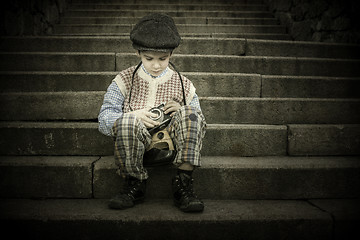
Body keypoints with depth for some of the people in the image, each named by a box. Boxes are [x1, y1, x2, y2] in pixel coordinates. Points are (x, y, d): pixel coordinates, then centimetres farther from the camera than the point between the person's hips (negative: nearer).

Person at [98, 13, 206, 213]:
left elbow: (196, 121, 15)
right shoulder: (125, 80, 10)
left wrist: (181, 112, -8)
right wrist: (134, 116, -15)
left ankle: (183, 184, -25)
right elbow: (104, 120, 4)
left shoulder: (183, 85, 14)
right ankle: (135, 185, -15)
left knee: (189, 114, -27)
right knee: (127, 122, -35)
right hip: (138, 144, 0)